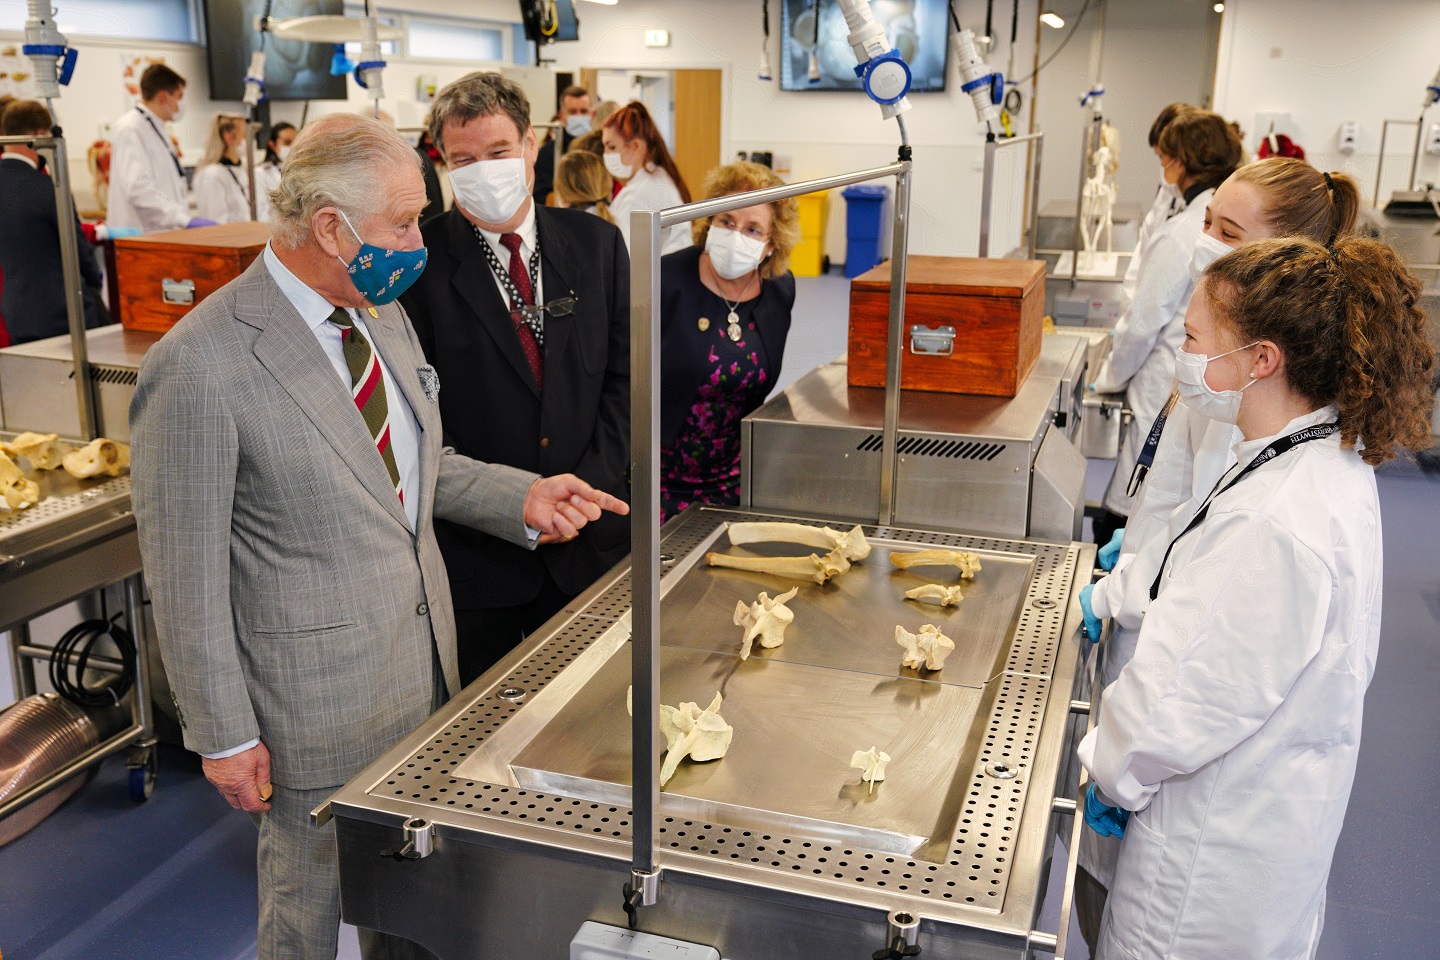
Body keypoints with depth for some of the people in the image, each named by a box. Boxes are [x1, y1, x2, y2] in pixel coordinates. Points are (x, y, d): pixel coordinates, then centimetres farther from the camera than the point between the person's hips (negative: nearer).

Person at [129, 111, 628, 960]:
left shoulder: (384, 316, 3)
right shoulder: (198, 367, -22)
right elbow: (186, 574, -17)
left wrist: (522, 496, 0)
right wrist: (225, 735, -12)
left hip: (423, 660, 7)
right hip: (318, 694, -7)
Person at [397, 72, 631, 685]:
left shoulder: (596, 243, 3)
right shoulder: (420, 261, -7)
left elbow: (624, 375, 4)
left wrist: (586, 489, -7)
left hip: (588, 541, 3)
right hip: (472, 551, -2)